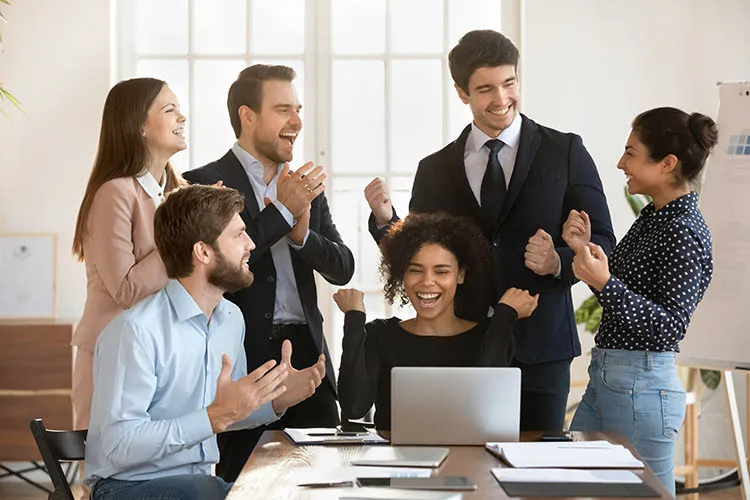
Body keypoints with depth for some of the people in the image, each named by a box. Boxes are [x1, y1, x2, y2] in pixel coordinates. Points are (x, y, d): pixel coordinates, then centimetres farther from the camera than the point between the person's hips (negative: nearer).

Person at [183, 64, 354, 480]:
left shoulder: (305, 186, 16)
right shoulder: (204, 184, -3)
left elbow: (342, 269, 11)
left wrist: (302, 234, -9)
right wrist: (282, 210, -14)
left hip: (306, 353, 5)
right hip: (244, 356, -5)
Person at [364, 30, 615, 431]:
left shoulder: (565, 153, 3)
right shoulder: (434, 170, 9)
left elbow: (601, 243, 3)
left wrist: (559, 262, -17)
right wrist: (385, 220, -8)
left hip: (539, 349, -1)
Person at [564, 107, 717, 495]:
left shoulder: (685, 234, -17)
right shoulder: (652, 216, 10)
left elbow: (671, 327, -21)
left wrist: (604, 283, -30)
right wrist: (584, 251, 2)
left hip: (641, 386, -9)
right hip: (604, 376, 9)